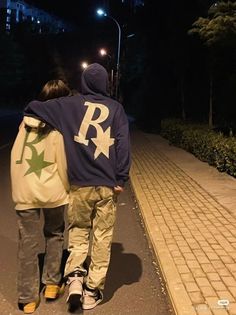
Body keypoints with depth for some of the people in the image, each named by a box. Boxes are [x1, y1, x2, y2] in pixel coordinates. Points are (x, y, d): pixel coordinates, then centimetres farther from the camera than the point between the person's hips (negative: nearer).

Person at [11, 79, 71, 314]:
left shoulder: (27, 121, 4)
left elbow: (15, 156, 7)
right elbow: (64, 164, -6)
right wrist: (69, 189, 6)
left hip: (24, 191, 2)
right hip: (52, 191, -2)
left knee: (28, 242, 7)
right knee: (54, 235, 20)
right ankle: (51, 284, 25)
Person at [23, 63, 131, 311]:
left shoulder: (70, 105, 4)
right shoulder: (115, 108, 4)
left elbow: (33, 108, 2)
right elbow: (123, 143, -3)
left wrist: (28, 119, 25)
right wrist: (121, 179, 0)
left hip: (79, 183, 0)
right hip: (108, 184, 0)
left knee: (78, 230, 18)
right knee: (102, 237, 9)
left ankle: (74, 275, 0)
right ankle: (92, 291, 14)